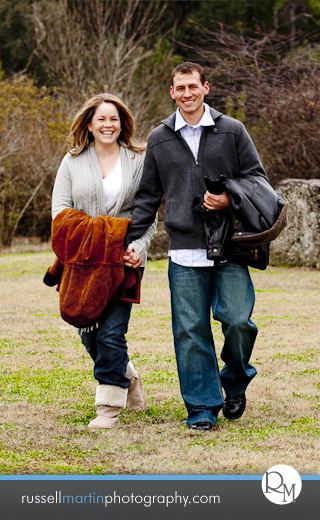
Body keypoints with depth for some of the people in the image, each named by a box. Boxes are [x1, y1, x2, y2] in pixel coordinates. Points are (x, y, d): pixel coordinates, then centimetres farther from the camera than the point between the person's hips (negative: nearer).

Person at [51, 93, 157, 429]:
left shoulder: (138, 160, 6)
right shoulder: (73, 162, 10)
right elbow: (59, 206, 4)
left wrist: (138, 247, -12)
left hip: (123, 260, -3)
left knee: (111, 331, -9)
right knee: (88, 331, 6)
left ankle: (109, 407, -1)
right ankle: (128, 378, 32)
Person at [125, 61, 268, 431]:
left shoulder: (232, 131, 6)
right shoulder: (158, 140, 11)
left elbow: (256, 177, 9)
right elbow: (147, 196, 15)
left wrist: (230, 199, -10)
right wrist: (130, 240, 5)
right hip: (185, 251, 1)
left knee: (237, 320, -9)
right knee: (191, 331, -1)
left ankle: (235, 384, 18)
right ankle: (202, 407, 9)